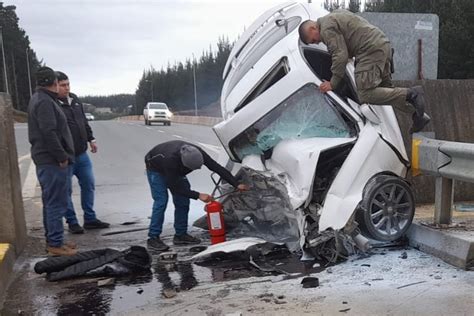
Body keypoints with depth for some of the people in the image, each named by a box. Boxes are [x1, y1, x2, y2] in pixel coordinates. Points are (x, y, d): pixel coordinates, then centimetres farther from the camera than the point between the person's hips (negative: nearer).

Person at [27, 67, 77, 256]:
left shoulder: (39, 99, 17)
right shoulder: (44, 102, -16)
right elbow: (49, 133, -24)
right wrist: (62, 157, -19)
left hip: (46, 161, 11)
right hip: (53, 161, -11)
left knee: (51, 202, 15)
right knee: (56, 203, -5)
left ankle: (52, 240, 24)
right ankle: (55, 244, 1)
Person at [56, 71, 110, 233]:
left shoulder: (75, 100, 10)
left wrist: (91, 139, 15)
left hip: (82, 154, 8)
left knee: (88, 185, 12)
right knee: (66, 190, 5)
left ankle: (90, 219, 24)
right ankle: (72, 222, 18)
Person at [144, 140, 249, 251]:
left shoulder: (198, 153, -31)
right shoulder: (170, 160, -45)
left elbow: (217, 168, -25)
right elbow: (175, 187, -34)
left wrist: (237, 184, -29)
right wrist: (198, 195, -36)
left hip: (175, 171, 6)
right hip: (156, 170, -6)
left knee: (183, 201, -1)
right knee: (161, 201, -18)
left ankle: (180, 235, 9)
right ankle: (153, 238, -10)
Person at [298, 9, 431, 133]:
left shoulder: (327, 29, -7)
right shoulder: (335, 15, 25)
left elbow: (340, 56, -14)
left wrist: (333, 83, -9)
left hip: (371, 50, -10)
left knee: (365, 94, -16)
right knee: (386, 88, 17)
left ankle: (410, 94, -21)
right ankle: (419, 115, 15)